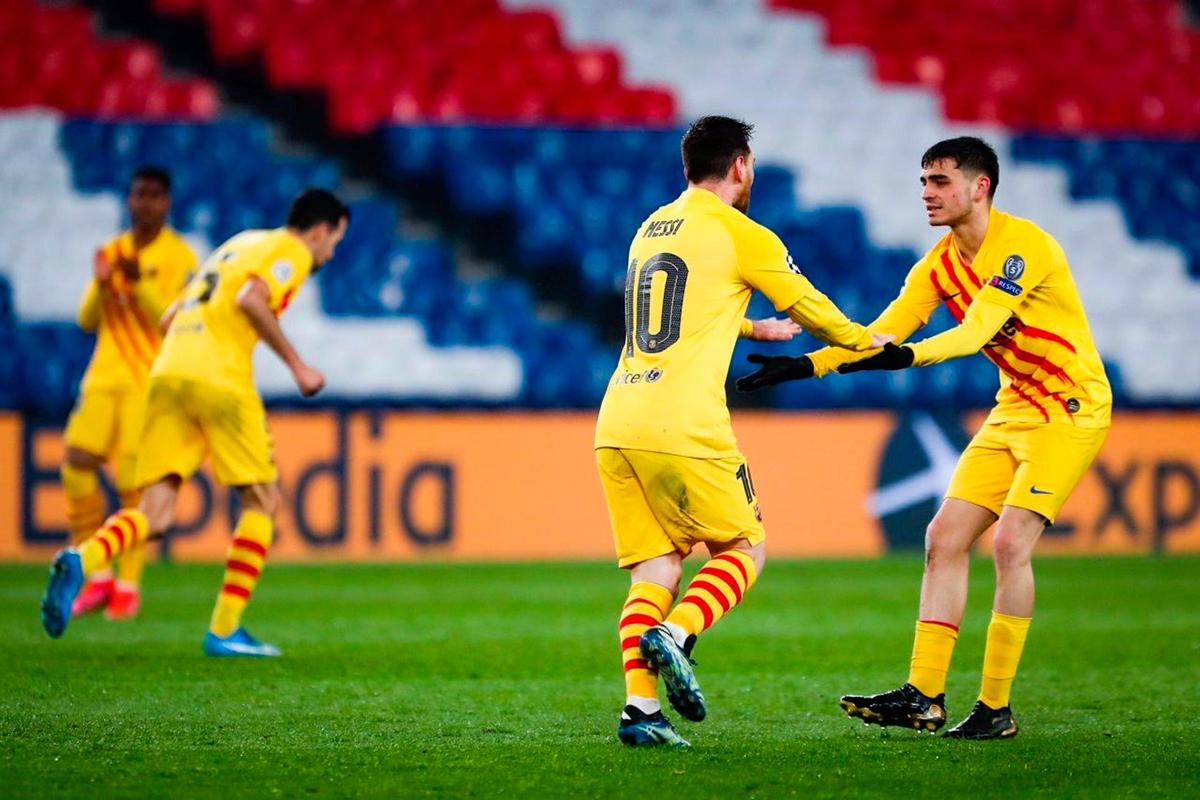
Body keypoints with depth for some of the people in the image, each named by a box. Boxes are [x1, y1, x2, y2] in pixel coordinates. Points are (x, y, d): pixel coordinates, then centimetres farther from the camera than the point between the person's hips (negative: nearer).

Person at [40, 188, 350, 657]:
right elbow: (251, 299, -15)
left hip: (168, 373, 7)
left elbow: (169, 319, 28)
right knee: (263, 500, 9)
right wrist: (296, 365, -9)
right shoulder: (291, 250, 6)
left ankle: (82, 561, -29)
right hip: (220, 380, -7)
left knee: (154, 516, 1)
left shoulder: (238, 245, 30)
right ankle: (225, 630, 3)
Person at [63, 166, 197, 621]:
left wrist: (139, 283, -22)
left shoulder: (180, 259, -1)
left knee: (132, 480, -12)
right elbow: (87, 321, 11)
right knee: (77, 463, -9)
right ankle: (96, 575, 3)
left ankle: (128, 584, -3)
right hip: (105, 377, 5)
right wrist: (100, 285, -8)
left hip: (151, 382, -5)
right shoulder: (111, 253, 15)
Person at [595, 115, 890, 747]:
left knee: (654, 568, 8)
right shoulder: (739, 233, 0)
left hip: (616, 427, 6)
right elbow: (809, 307, 11)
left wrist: (755, 328, 55)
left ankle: (640, 706, -7)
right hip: (683, 429, -6)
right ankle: (673, 634, -15)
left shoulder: (650, 230, 21)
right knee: (745, 548, 9)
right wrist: (866, 340, 31)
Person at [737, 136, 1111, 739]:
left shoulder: (1024, 245, -19)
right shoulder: (940, 264, 5)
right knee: (944, 538, -1)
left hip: (1072, 406, -8)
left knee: (1010, 543, -17)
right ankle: (923, 696, -1)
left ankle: (996, 709, -10)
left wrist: (910, 356, -45)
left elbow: (976, 329, -30)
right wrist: (807, 364, -10)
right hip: (1013, 411, 8)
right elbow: (879, 334, 3)